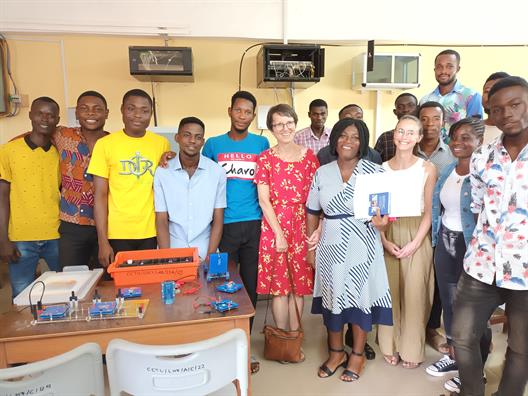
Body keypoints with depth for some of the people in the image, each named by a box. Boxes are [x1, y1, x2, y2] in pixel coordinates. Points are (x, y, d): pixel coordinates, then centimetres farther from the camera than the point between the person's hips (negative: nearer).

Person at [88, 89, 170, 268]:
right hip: (117, 234, -1)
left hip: (152, 233, 1)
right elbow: (100, 195, -3)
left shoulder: (162, 143, 3)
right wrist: (102, 241, -7)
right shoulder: (105, 144, -2)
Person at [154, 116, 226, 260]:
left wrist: (210, 256, -9)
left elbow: (218, 220, -1)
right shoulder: (162, 172, -3)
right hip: (173, 251, 0)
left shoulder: (217, 172, -4)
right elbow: (161, 221, -1)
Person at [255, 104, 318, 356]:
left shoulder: (309, 156, 6)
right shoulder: (265, 158, 0)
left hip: (303, 224, 2)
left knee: (299, 283, 8)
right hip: (275, 225, -2)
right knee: (279, 284, 4)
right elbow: (264, 200, -5)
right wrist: (279, 233, -11)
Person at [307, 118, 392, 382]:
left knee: (360, 298, 8)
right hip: (330, 247, 2)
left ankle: (357, 355, 30)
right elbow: (312, 213, 7)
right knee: (332, 298, 12)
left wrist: (382, 222, -23)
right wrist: (311, 247, 6)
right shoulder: (322, 173, 3)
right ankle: (336, 352, 34)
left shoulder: (374, 171, -3)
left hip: (362, 248, -2)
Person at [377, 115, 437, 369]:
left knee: (414, 293, 2)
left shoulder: (427, 169, -2)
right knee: (390, 291, 7)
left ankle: (411, 349, 22)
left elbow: (429, 211, -3)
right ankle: (390, 345, 25)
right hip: (388, 236, 2)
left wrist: (415, 243, -12)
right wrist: (384, 240, -7)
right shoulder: (382, 168, 4)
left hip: (416, 236, -1)